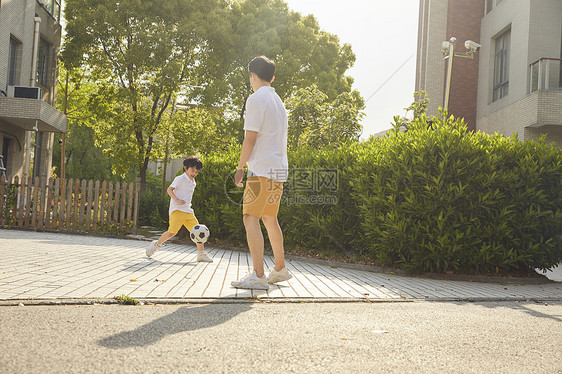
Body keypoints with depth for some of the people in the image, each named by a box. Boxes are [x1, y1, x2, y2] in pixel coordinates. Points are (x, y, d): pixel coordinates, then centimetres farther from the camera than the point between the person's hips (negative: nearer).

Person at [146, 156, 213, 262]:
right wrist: (177, 199, -25)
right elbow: (170, 189, -12)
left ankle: (201, 254, 4)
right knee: (172, 232, -17)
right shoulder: (180, 179, -4)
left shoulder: (193, 183, 21)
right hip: (176, 210, -8)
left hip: (188, 211, 8)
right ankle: (156, 244, 7)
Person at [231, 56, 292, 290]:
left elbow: (250, 138, -12)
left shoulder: (256, 99, -7)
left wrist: (240, 167, -4)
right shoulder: (278, 101, 20)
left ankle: (258, 276, -16)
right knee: (269, 218, 17)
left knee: (251, 218, -10)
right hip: (279, 168, 9)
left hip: (262, 169, -9)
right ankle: (280, 269, 25)